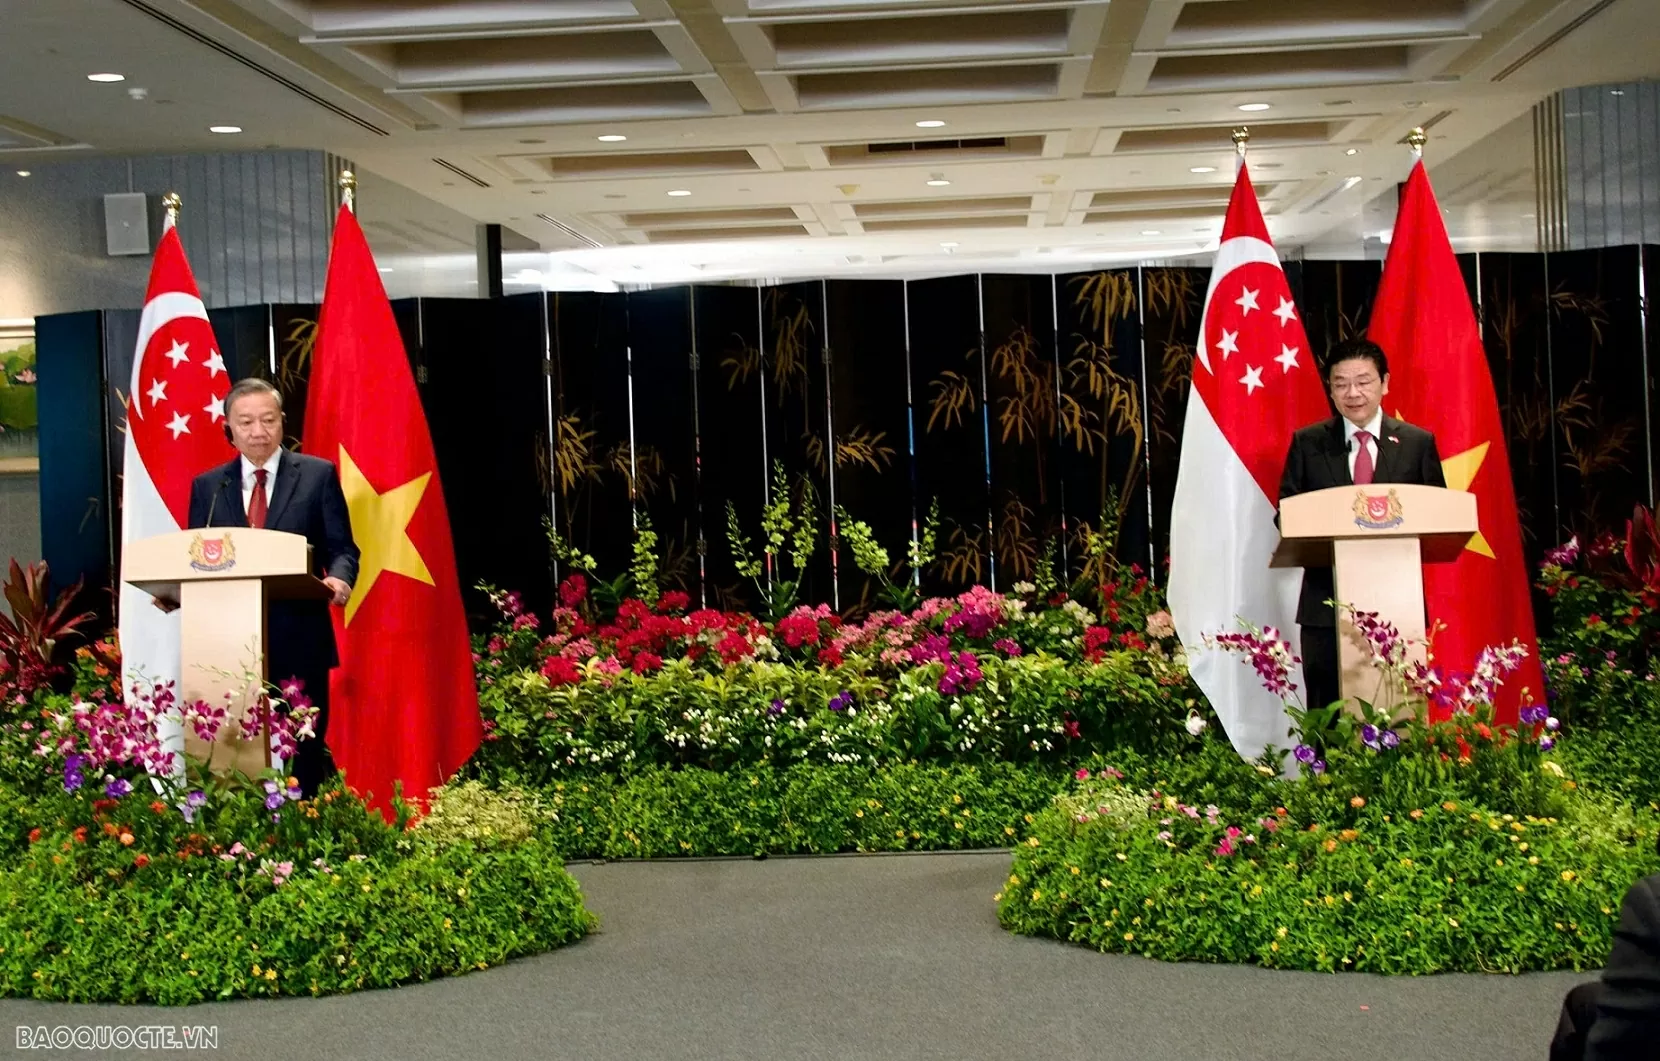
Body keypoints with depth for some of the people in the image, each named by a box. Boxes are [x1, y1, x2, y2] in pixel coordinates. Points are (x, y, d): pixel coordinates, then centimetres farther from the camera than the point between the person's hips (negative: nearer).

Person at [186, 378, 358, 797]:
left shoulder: (318, 475, 5)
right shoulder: (207, 486, 13)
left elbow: (342, 549, 1)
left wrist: (338, 578, -20)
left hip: (299, 641, -2)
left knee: (304, 755, 3)